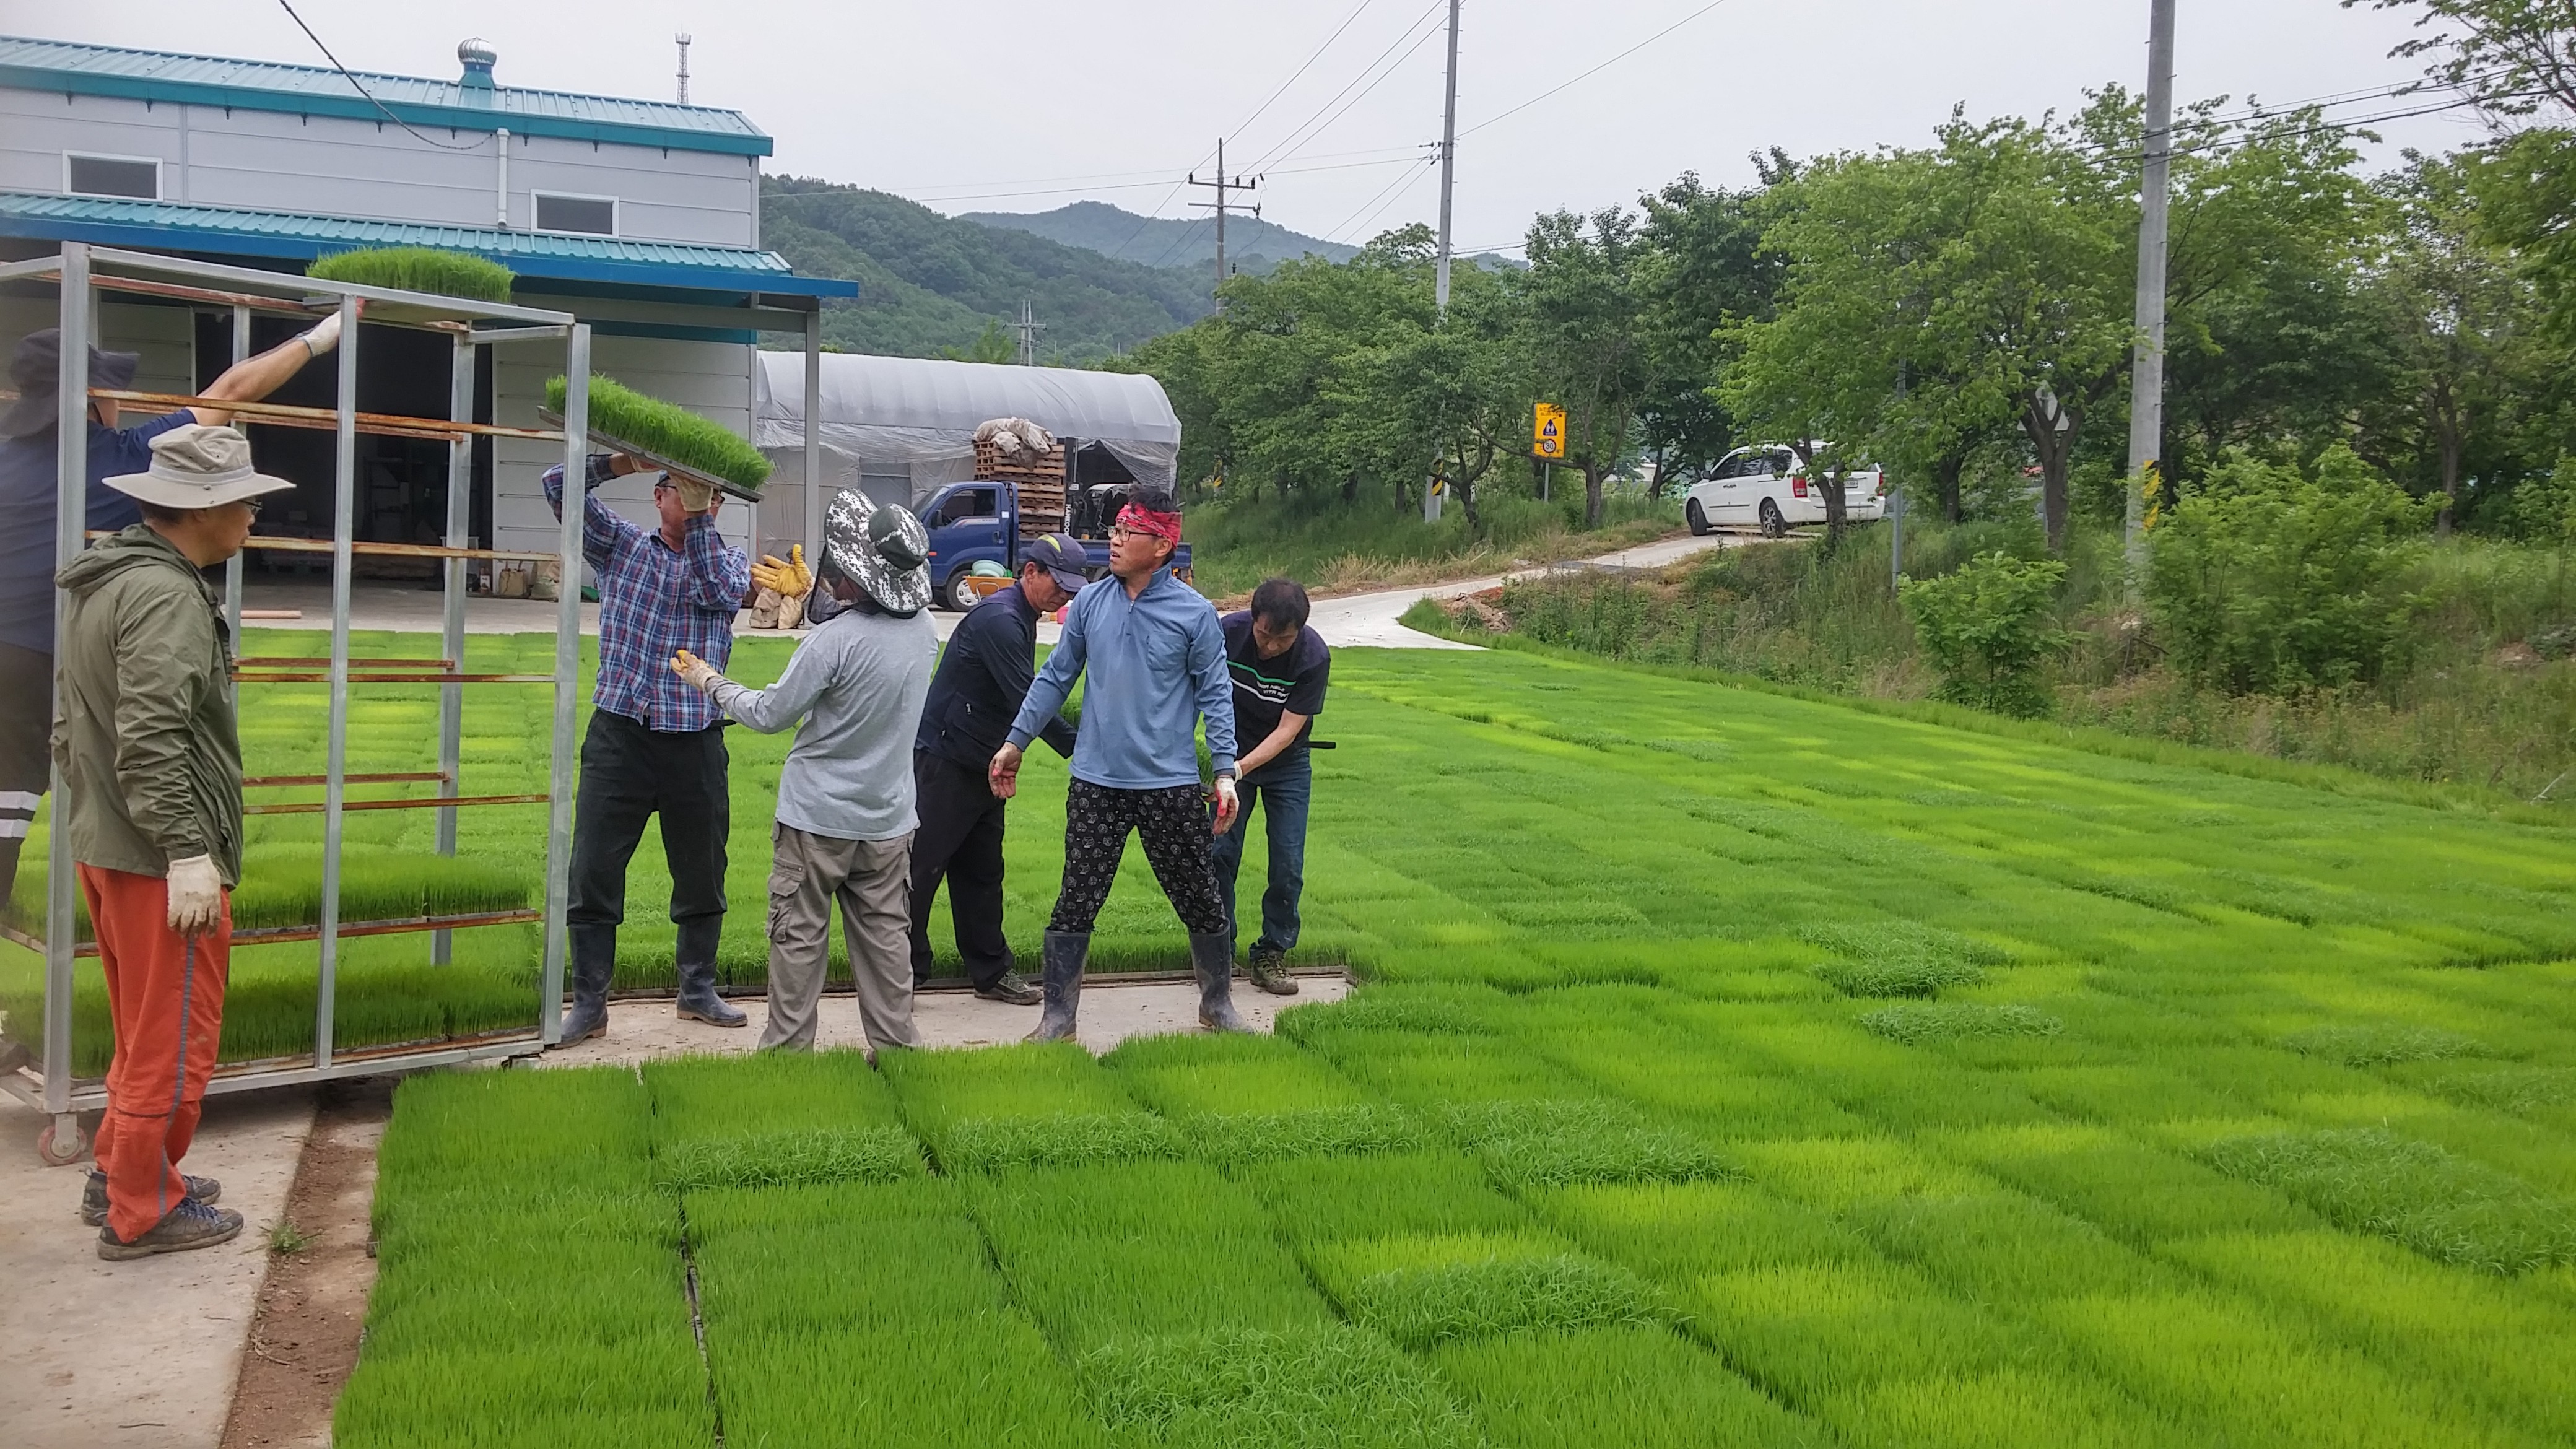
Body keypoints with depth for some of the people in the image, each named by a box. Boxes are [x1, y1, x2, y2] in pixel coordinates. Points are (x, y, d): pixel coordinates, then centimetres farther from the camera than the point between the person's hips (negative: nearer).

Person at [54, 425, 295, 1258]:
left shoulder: (105, 581, 14)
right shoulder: (166, 596, -19)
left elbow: (74, 723, 20)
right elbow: (152, 739, -27)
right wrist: (187, 852, -25)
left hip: (104, 847, 10)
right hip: (159, 862, -10)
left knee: (143, 1030, 22)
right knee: (173, 1041, 1)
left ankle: (119, 1177, 33)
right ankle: (143, 1213, 11)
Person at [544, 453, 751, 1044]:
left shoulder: (731, 559, 10)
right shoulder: (622, 545, 9)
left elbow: (724, 593, -13)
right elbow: (559, 485, 1)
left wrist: (701, 517, -13)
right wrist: (623, 461, -10)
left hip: (696, 745, 1)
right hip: (619, 735, -1)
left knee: (703, 874, 12)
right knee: (593, 874, 0)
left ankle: (698, 990, 29)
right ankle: (589, 1003, 11)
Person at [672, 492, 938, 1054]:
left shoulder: (835, 639, -24)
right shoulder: (923, 628, -4)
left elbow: (771, 715, -14)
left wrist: (711, 682, 3)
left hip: (818, 820, -6)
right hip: (889, 818, 6)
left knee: (799, 935, 8)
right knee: (883, 934, 13)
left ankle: (787, 1047, 17)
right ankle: (895, 1044, 18)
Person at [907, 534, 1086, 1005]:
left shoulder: (1021, 619, 12)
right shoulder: (999, 619, -20)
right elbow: (1027, 702, -23)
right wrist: (1078, 749, -20)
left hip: (984, 767, 10)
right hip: (945, 760, -10)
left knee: (982, 872, 13)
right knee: (923, 866, -3)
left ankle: (992, 971, 19)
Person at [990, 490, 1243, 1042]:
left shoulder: (1195, 613, -6)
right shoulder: (1090, 603, 2)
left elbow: (1215, 695, -3)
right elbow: (1055, 677, 10)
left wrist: (1225, 772, -8)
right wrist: (1015, 743, 9)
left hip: (1171, 785, -2)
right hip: (1096, 783, 2)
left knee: (1200, 900, 9)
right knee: (1076, 902, 3)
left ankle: (1218, 1004, 29)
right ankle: (1057, 1017, 15)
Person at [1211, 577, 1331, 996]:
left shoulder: (1315, 657, -25)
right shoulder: (1227, 632, -22)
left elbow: (1287, 731, -23)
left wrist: (1242, 767, -37)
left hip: (1286, 762, 0)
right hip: (1231, 757, 1)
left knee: (1288, 863, -4)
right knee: (1220, 852, -5)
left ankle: (1271, 955, 10)